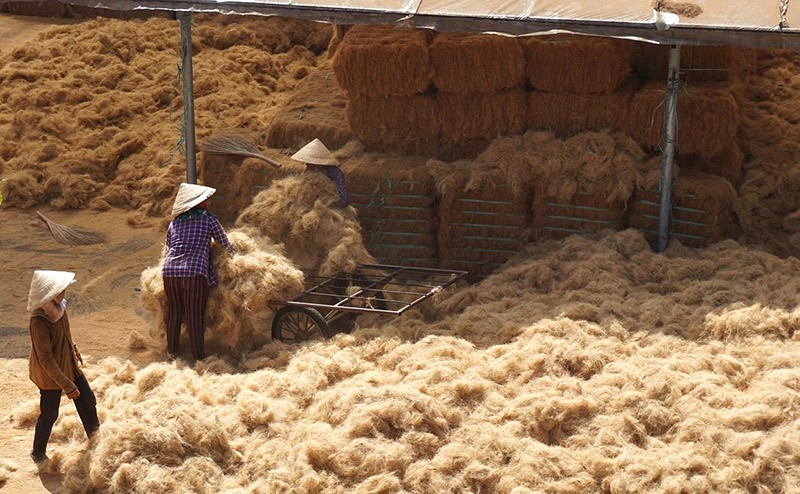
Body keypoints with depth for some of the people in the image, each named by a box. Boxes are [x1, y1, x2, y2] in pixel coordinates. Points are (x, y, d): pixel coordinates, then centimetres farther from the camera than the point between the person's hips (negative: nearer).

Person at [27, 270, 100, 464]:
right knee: (49, 414, 10)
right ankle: (38, 453, 33)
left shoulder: (58, 307, -9)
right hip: (50, 375, -8)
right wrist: (66, 385, -27)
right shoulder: (39, 323, -34)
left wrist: (75, 353, 25)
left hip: (70, 366, 8)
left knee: (87, 401, 17)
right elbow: (46, 359, -30)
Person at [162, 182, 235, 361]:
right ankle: (198, 356, 11)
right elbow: (225, 244, 17)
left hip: (169, 271, 4)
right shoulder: (209, 220, 8)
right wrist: (232, 253, 38)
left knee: (174, 312, 17)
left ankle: (172, 351, 27)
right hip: (195, 271, -4)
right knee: (195, 316, 4)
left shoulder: (174, 223, 18)